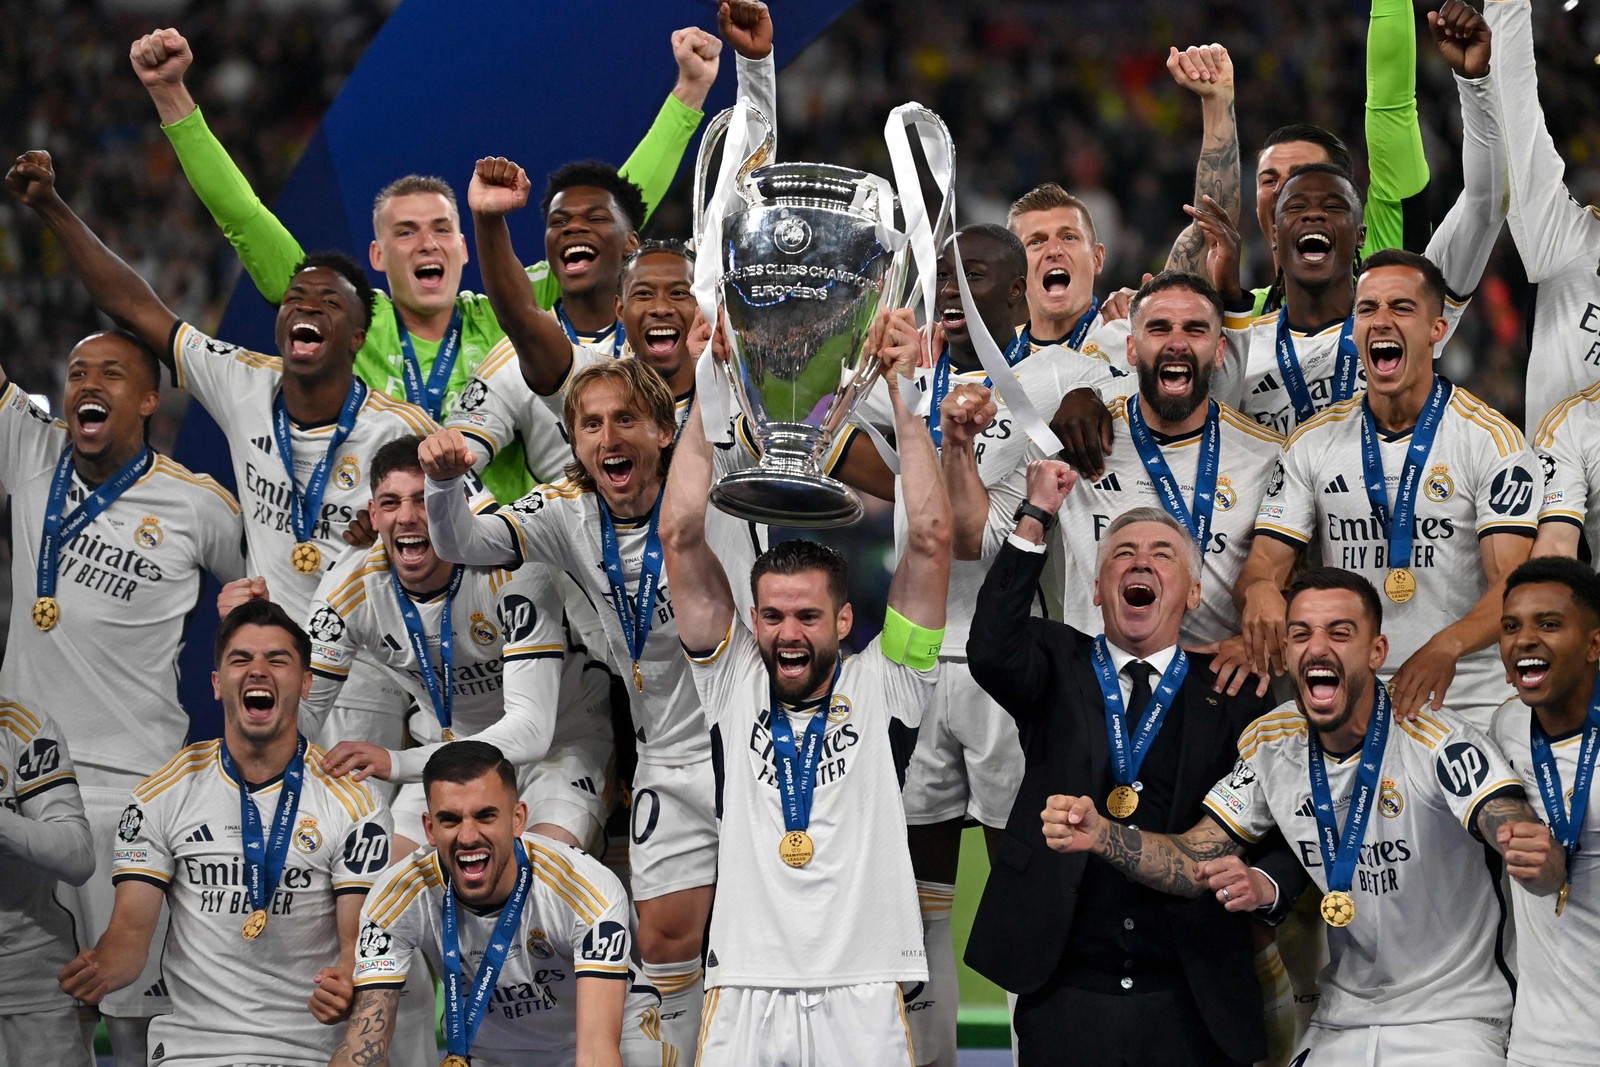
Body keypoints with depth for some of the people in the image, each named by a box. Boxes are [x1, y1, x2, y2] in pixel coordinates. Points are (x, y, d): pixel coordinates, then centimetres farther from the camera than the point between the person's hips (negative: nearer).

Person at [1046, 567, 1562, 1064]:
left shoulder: (1437, 741, -18)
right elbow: (1193, 865, 2)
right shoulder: (1270, 743, -1)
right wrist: (1098, 834, -17)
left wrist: (1538, 859, -56)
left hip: (1450, 1025, -5)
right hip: (1339, 1026, 5)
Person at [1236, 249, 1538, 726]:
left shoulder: (1492, 440, -2)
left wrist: (1447, 646, -31)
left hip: (1464, 702, -3)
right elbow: (1266, 559, 4)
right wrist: (1260, 590, -23)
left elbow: (1513, 584, -11)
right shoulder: (1313, 444, 9)